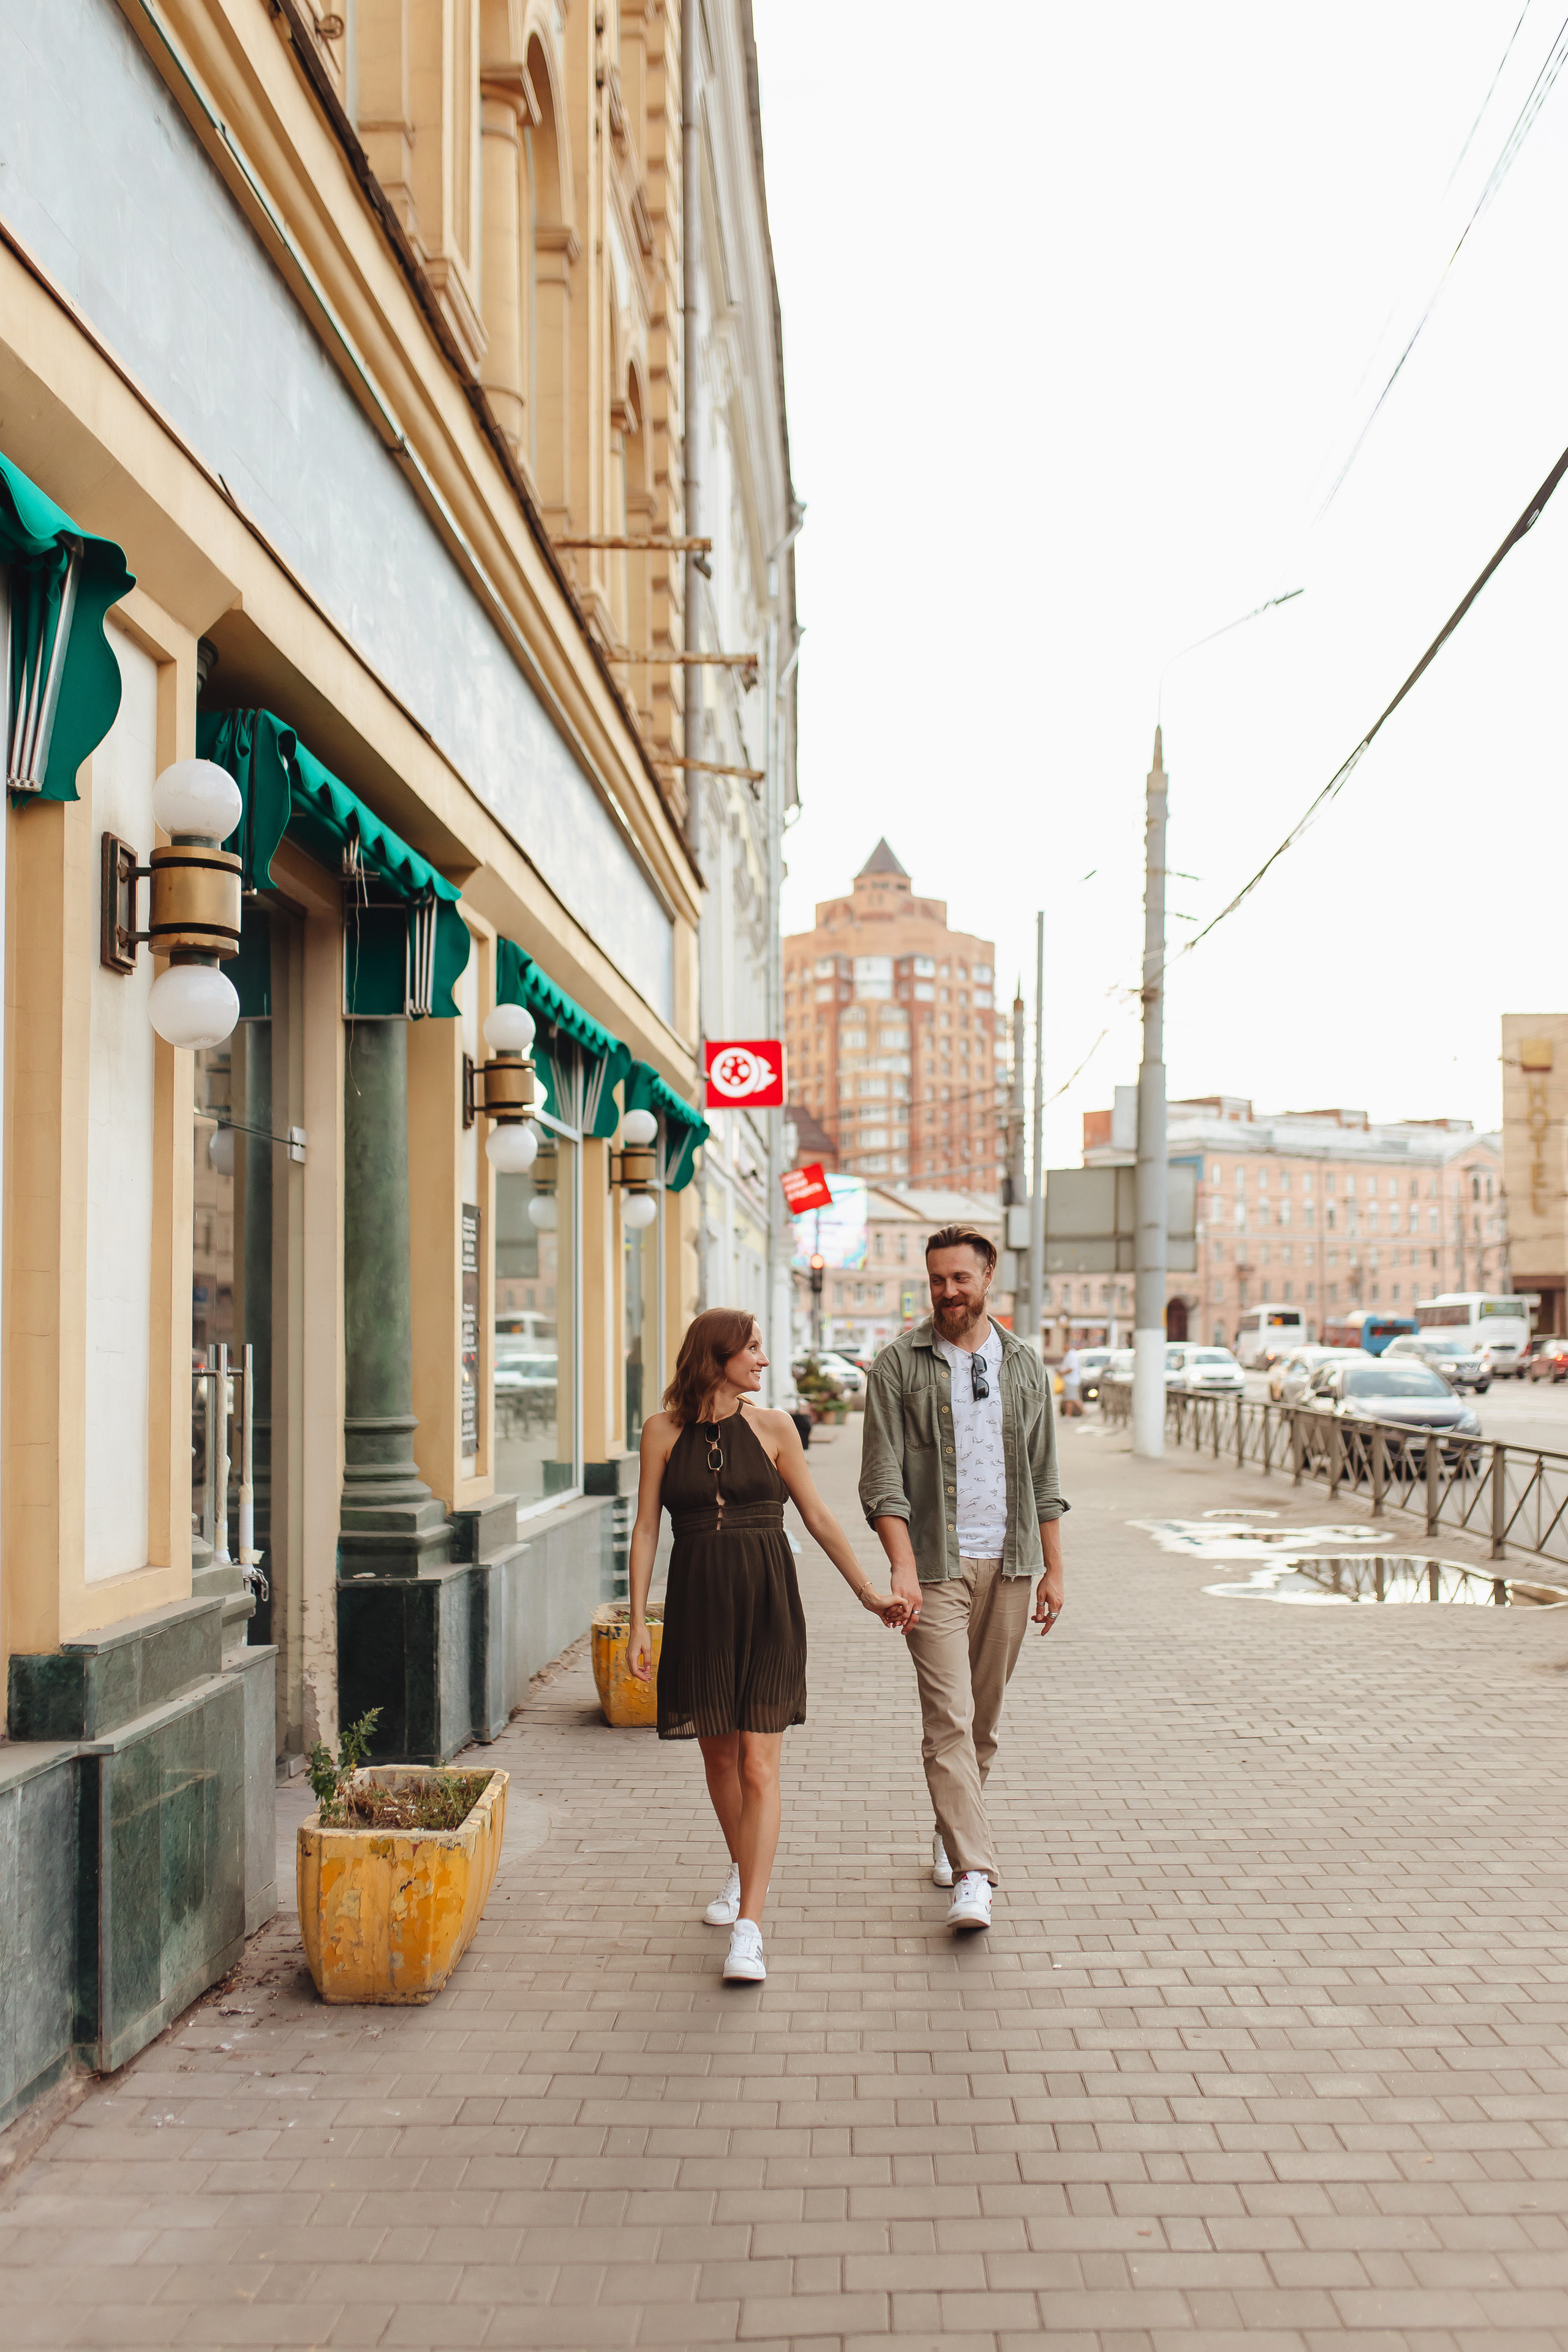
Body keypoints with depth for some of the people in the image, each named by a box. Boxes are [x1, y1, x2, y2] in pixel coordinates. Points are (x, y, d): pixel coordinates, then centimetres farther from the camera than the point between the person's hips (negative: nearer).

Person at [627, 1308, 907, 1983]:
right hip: (698, 1604, 1)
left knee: (758, 1767, -7)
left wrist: (868, 1591, 10)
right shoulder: (664, 1431, 2)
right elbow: (647, 1527, 4)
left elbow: (818, 1517, 9)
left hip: (767, 1604, -1)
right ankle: (741, 1871, 40)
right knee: (718, 1756, 14)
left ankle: (748, 1929, -6)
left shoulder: (772, 1428, 4)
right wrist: (639, 1622, 0)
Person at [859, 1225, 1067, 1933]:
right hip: (935, 1566, -3)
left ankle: (950, 1833, 32)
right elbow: (883, 1479, -8)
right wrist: (902, 1567, -19)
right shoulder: (898, 1365, -2)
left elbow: (1044, 1478, 12)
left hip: (1008, 1563, 4)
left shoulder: (1024, 1366, 9)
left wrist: (1054, 1569, 8)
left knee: (984, 1717, 12)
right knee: (949, 1717, -10)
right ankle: (972, 1875, -11)